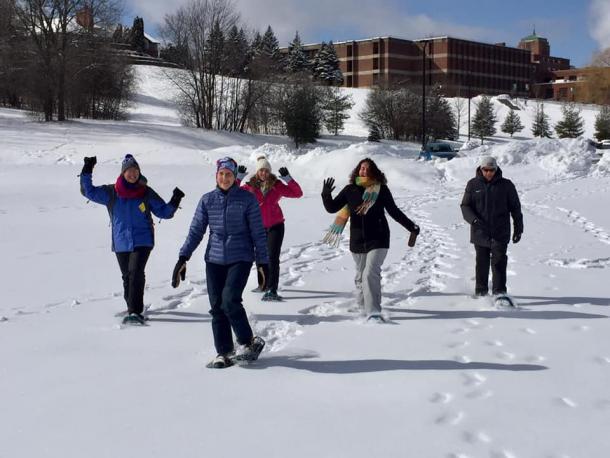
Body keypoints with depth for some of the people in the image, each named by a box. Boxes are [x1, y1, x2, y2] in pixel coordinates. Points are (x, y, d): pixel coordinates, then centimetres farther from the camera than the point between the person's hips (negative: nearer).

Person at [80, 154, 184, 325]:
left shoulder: (146, 192, 0)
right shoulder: (111, 192, 1)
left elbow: (163, 212, 5)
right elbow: (88, 191, 3)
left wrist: (174, 202, -12)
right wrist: (87, 172, -8)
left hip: (142, 241, -2)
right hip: (121, 243, 3)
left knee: (135, 273, -19)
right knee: (127, 277, 12)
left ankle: (135, 312, -20)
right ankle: (132, 308, 31)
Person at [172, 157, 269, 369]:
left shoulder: (247, 199, -1)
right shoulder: (207, 200, 7)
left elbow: (258, 233, 0)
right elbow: (196, 231, 9)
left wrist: (263, 263, -3)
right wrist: (183, 258, 1)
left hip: (240, 258, -3)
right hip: (215, 259, 4)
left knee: (230, 300, -18)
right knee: (217, 307, 1)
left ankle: (248, 342, 2)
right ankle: (224, 352, 12)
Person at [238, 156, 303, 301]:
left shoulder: (277, 185, -5)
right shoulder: (250, 186, -3)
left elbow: (297, 193, -7)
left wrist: (288, 178, -19)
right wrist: (238, 178, -20)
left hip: (275, 226, -3)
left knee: (272, 258, -13)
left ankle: (271, 290, -16)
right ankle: (263, 284, 38)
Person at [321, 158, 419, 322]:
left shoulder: (381, 189, -2)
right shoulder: (350, 190, 2)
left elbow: (393, 211, 6)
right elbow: (332, 208, 3)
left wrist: (411, 226, 2)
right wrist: (326, 195, -15)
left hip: (377, 240, -3)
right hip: (357, 240, 3)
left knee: (371, 274, -17)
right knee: (360, 276, 14)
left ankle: (373, 313, -18)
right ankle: (363, 305, 33)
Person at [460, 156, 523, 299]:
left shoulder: (506, 185, 2)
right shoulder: (473, 185, 3)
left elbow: (515, 208, 9)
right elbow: (465, 206, 2)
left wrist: (518, 229, 7)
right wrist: (474, 219, -17)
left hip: (500, 233, -1)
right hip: (480, 233, 1)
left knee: (499, 262, -8)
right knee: (482, 263, 9)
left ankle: (500, 293, -5)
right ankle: (480, 292, 21)